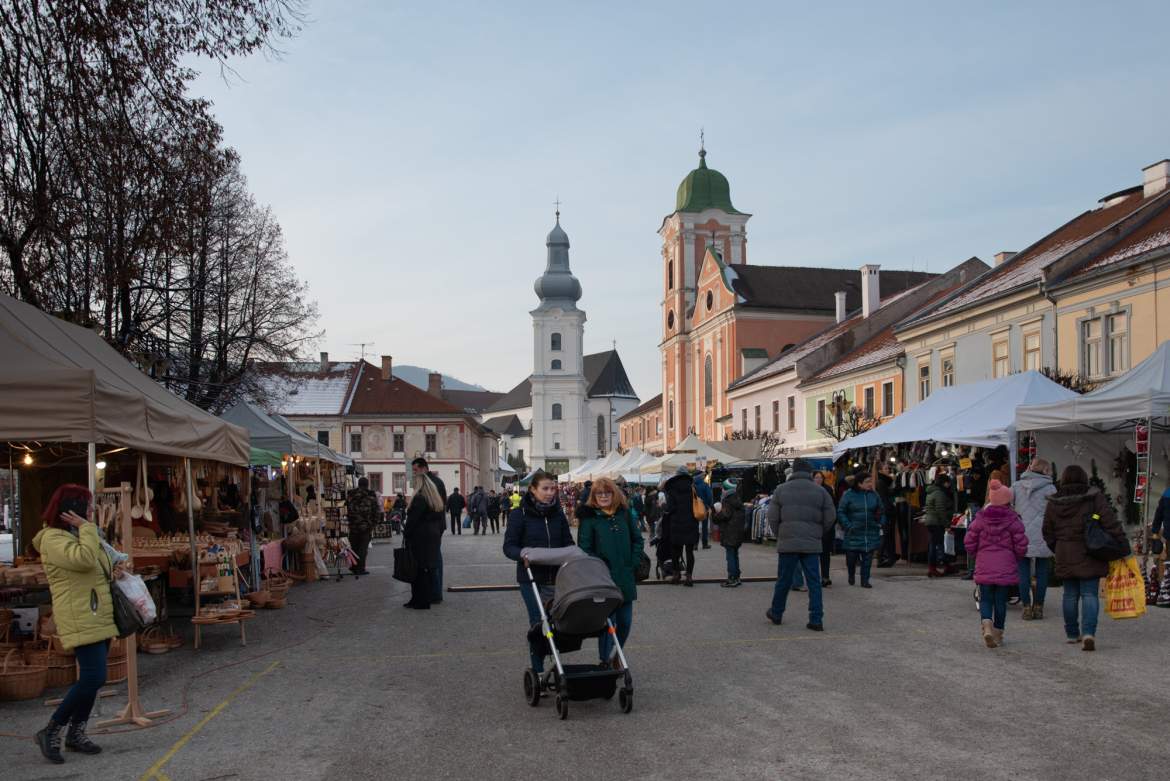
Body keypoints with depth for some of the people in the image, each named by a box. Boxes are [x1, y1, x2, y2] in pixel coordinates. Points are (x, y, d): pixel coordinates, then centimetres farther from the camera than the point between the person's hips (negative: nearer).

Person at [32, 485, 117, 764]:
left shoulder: (77, 534, 18)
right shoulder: (53, 538, -12)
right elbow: (83, 559, -29)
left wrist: (113, 570, 13)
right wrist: (86, 528, -19)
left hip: (98, 618, 10)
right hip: (81, 620, -10)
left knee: (91, 678, 12)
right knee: (93, 678, -16)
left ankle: (76, 733, 21)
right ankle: (51, 731, -4)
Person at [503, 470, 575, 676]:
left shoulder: (558, 513, 8)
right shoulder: (520, 514, -5)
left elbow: (568, 543, 13)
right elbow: (509, 546, -6)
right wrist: (522, 553, -26)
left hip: (555, 577, 4)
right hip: (531, 577, -4)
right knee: (538, 623, -5)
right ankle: (538, 671, 5)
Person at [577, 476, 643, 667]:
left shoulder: (625, 514, 8)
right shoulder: (589, 517, -4)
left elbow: (637, 539, 14)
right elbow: (584, 548, -6)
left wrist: (633, 562, 4)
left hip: (625, 578, 4)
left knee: (625, 621, 9)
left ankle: (616, 656, 31)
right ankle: (605, 660, 12)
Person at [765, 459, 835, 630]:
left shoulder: (781, 489, 2)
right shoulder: (820, 491, 3)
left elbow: (772, 518, 0)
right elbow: (829, 519, 4)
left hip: (787, 543, 0)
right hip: (812, 544, 0)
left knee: (783, 580, 11)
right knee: (814, 582, 4)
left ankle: (776, 613, 25)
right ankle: (816, 620, 2)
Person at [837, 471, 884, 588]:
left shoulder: (873, 494, 6)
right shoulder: (848, 495, -5)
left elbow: (881, 511, 18)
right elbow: (840, 512, -2)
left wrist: (880, 523, 6)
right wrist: (848, 526, -11)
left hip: (871, 534, 3)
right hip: (853, 534, -3)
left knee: (867, 558, 2)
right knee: (851, 557, 2)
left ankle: (865, 580, 15)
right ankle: (851, 576, 29)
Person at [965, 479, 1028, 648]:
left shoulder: (980, 518, -2)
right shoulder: (1013, 520, -6)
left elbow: (970, 542, 0)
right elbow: (1021, 545, -5)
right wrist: (1016, 557, 15)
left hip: (984, 567, 1)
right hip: (1006, 568, -1)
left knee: (986, 599, 7)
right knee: (1001, 601, 9)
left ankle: (986, 624, -17)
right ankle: (998, 633, 14)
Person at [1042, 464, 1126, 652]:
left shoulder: (1054, 503, 3)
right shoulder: (1094, 499, -7)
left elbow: (1048, 532, 11)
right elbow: (1110, 524, -9)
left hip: (1065, 556, 3)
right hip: (1090, 557, -3)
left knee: (1070, 594, 13)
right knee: (1089, 594, -1)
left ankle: (1072, 633, 22)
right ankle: (1088, 633, -17)